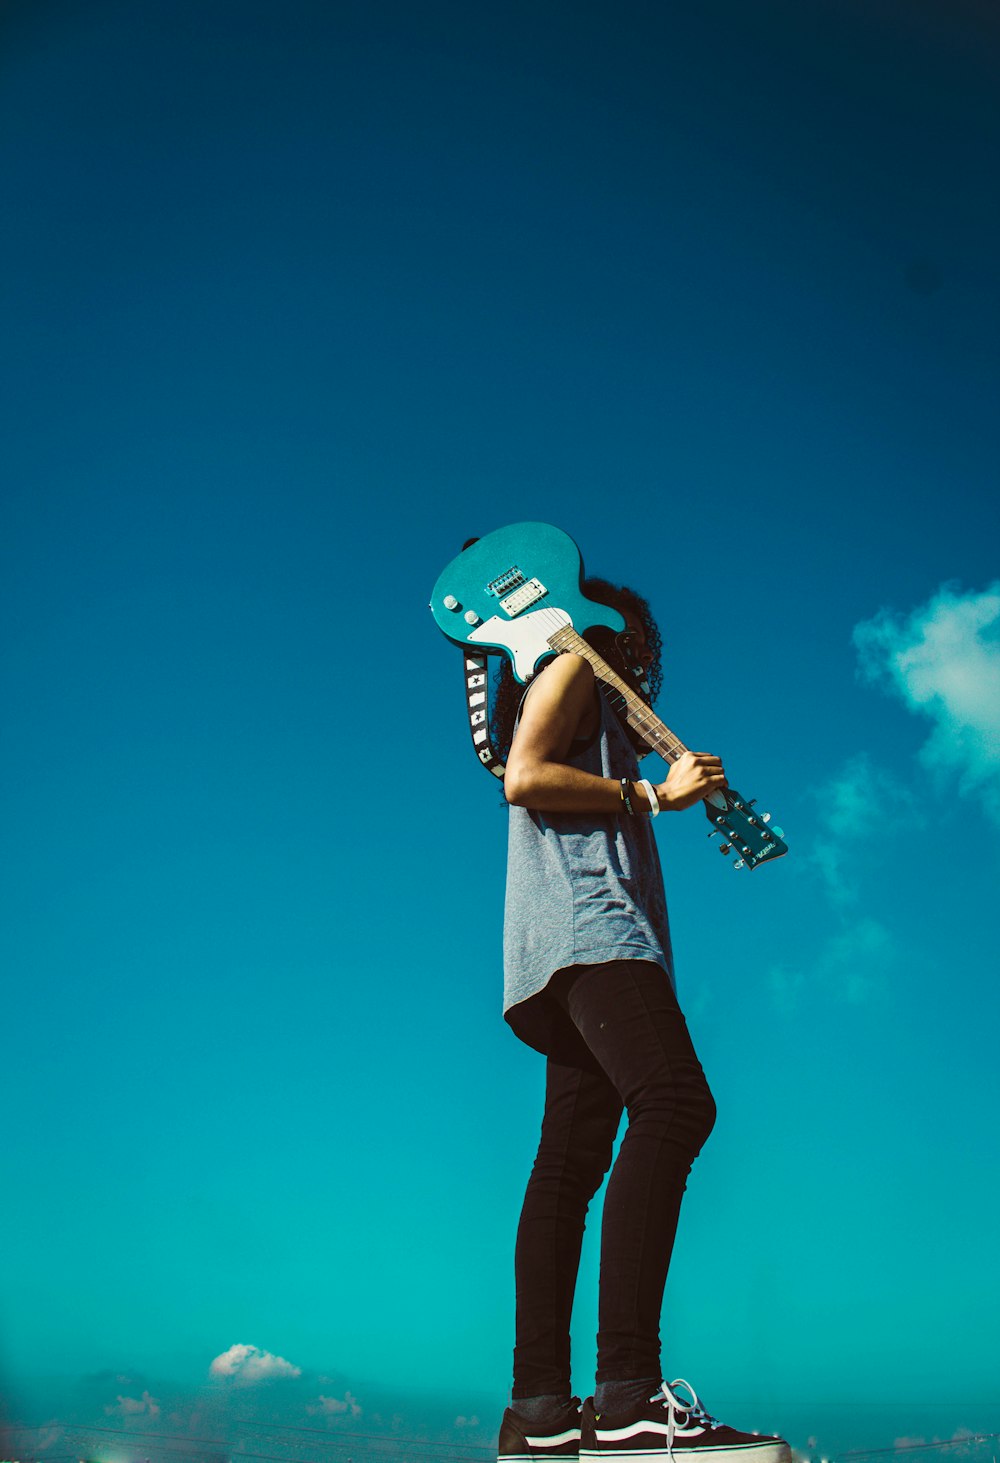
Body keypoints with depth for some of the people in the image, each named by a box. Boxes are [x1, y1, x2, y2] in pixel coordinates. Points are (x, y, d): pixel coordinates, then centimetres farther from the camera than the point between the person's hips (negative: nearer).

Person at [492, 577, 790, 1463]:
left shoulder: (604, 706, 36)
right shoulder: (571, 667, 9)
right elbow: (524, 777, -8)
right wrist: (651, 795, -5)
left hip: (586, 951, 10)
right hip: (583, 919, -10)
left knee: (570, 1165, 1)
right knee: (675, 1101, -27)